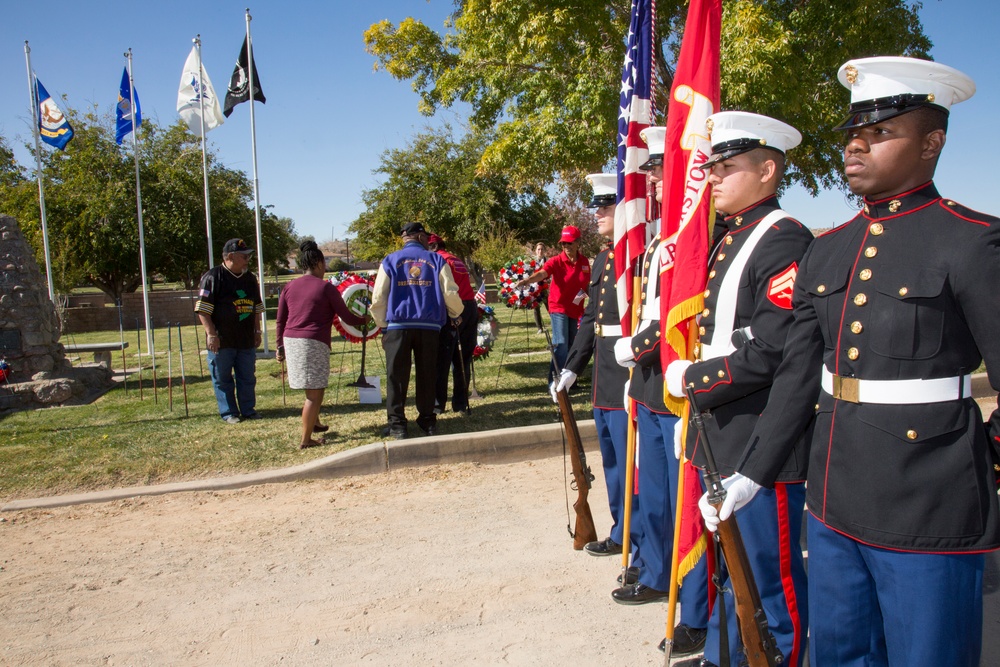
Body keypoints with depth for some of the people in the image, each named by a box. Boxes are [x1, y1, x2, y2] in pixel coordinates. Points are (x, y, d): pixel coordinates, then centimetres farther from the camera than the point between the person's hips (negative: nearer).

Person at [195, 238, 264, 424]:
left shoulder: (250, 278, 12)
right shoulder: (213, 277, -8)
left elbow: (256, 307, 20)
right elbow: (203, 309, -12)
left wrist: (257, 331, 15)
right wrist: (211, 334, -16)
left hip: (247, 339, 5)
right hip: (222, 340, -5)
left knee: (247, 377, 11)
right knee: (222, 378, 4)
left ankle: (248, 409, 22)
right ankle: (229, 413, 14)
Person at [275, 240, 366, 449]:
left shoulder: (290, 287, 11)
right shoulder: (326, 287, -4)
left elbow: (280, 320, 12)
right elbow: (347, 318, 0)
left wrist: (280, 346, 19)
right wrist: (363, 319, 19)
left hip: (291, 341, 7)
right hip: (314, 343, -7)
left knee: (313, 387, 24)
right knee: (315, 392, 0)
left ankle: (314, 423, 37)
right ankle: (306, 440, 1)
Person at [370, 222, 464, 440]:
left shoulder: (390, 261, 5)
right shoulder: (437, 260, 5)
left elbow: (378, 298, 1)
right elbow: (450, 292, 2)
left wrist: (382, 324, 11)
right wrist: (456, 315, 19)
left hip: (398, 326, -1)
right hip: (429, 326, 1)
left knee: (397, 376, 5)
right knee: (426, 375, 12)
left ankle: (397, 424, 6)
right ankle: (427, 420, 18)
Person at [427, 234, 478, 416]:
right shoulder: (457, 260, 21)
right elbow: (462, 285, 16)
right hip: (471, 308, 7)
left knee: (442, 358, 1)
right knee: (463, 359, 11)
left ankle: (438, 402, 4)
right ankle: (461, 403, 13)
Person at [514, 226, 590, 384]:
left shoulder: (584, 262, 1)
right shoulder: (557, 261, -13)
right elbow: (541, 273, -31)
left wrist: (585, 293, -7)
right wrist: (526, 281, -50)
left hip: (575, 309, 5)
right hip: (558, 307, -5)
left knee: (570, 345, 13)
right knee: (561, 345, -13)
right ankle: (555, 381, -7)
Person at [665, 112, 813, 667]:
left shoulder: (785, 241, -15)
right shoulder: (727, 241, 13)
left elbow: (771, 352, -24)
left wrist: (691, 378, -14)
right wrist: (693, 410, 16)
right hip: (719, 436, 9)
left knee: (773, 575, 8)